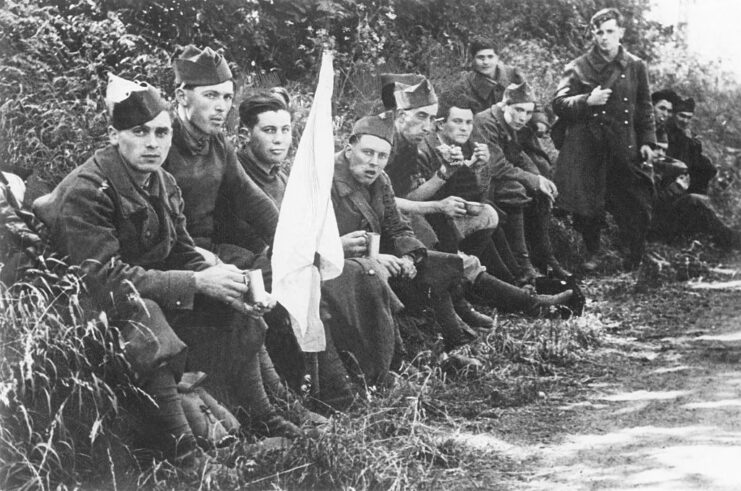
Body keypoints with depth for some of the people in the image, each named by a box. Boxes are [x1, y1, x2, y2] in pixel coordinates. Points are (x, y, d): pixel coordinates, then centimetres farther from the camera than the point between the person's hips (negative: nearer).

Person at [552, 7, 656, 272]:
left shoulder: (635, 67, 8)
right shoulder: (578, 68, 2)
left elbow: (645, 108, 15)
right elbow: (558, 104, -1)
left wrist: (647, 140, 7)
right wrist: (587, 101, -16)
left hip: (625, 148, 1)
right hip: (586, 148, -1)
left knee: (637, 205, 0)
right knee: (587, 205, 0)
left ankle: (637, 254, 20)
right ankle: (592, 253, 20)